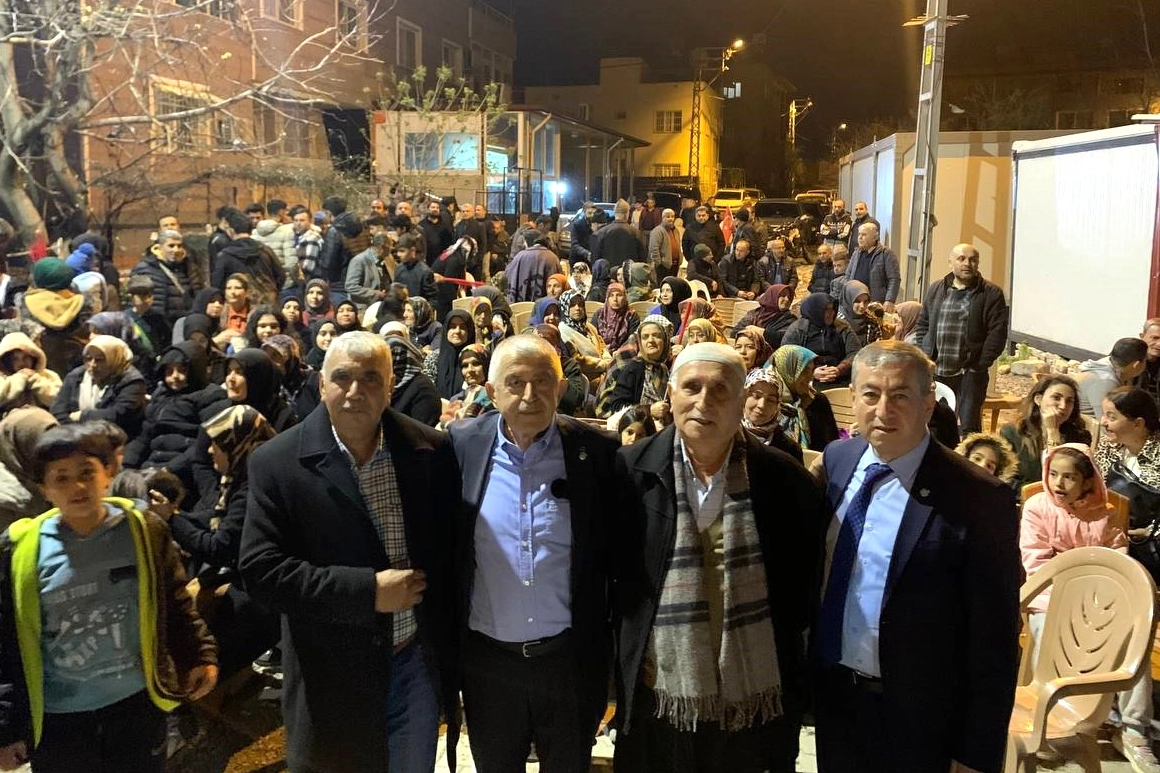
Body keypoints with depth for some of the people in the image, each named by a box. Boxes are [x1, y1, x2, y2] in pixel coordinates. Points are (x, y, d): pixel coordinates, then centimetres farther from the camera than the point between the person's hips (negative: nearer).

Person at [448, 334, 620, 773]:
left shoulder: (597, 451, -9)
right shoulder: (461, 447, -7)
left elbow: (618, 551, -2)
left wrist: (621, 644, 0)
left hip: (572, 658, 0)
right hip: (486, 660, 1)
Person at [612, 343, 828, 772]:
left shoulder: (784, 479, -4)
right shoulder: (632, 471, -5)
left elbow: (811, 570, 7)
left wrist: (787, 638, 2)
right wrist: (627, 649, -1)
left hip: (758, 704, 0)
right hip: (658, 699, 0)